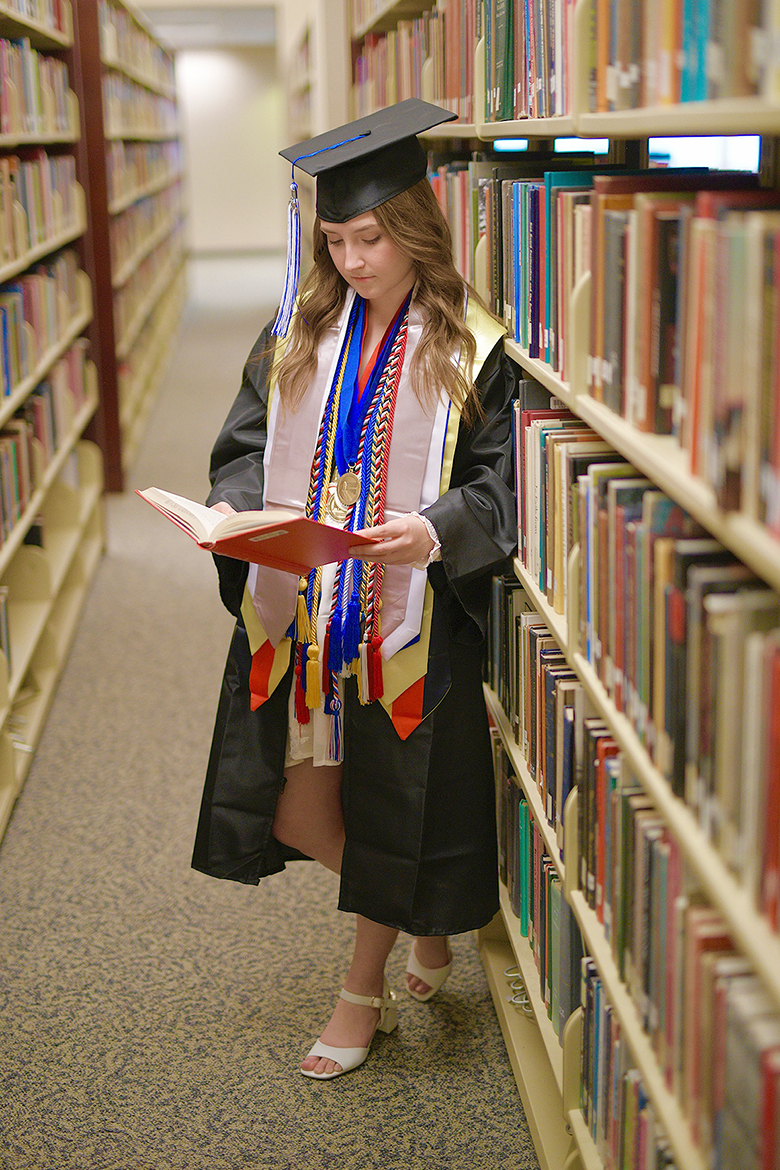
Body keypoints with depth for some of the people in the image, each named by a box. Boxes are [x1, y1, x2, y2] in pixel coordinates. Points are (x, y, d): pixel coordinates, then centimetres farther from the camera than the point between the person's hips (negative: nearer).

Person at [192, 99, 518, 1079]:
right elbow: (247, 445, 8)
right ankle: (425, 923, 37)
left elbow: (497, 483, -9)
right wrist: (233, 508, -13)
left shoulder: (471, 349, -8)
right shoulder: (298, 333, 5)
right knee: (292, 809, 8)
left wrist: (434, 532, -28)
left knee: (390, 811, 7)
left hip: (409, 622, -4)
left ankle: (364, 991, 31)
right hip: (298, 612, 5)